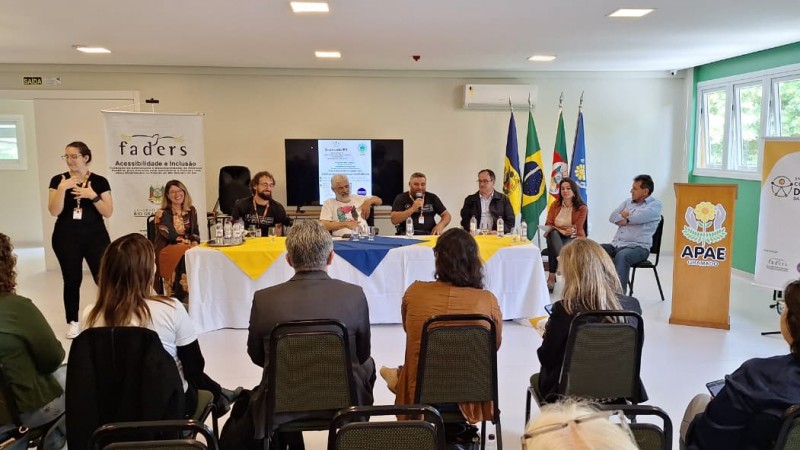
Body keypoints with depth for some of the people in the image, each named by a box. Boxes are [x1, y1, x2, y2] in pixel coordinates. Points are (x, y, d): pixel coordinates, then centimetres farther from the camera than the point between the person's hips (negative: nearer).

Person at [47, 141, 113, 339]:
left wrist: (93, 195, -16)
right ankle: (73, 322, 18)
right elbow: (54, 211, -7)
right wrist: (62, 187, -18)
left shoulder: (100, 181, 1)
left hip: (95, 236, 0)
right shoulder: (58, 180, 2)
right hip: (66, 237, 1)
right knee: (72, 280, 5)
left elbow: (108, 212, -3)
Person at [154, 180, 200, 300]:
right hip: (167, 249, -4)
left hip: (188, 247, 4)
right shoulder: (162, 214, -1)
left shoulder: (191, 211, 14)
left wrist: (195, 244, -11)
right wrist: (189, 243, -16)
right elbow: (171, 236, -10)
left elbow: (195, 232, 9)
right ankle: (180, 297, -28)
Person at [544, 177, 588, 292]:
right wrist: (563, 231, -19)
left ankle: (552, 277, -37)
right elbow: (548, 225, 2)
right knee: (553, 233, -37)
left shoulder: (582, 208, -2)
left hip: (573, 239, -2)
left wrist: (558, 229, -24)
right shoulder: (555, 205, 9)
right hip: (555, 238, 2)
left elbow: (577, 230, -10)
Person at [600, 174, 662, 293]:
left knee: (621, 256, -39)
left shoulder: (655, 204, 2)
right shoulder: (628, 202, 22)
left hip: (638, 247, -6)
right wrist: (625, 220, -9)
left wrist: (624, 215, 4)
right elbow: (612, 216, 10)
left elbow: (638, 217, -15)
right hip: (616, 245, 7)